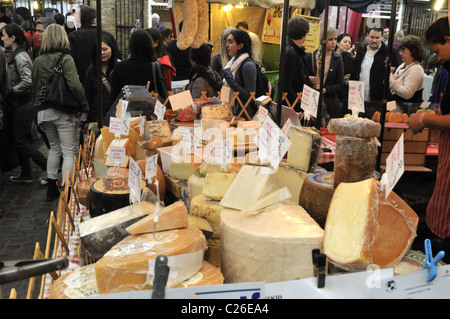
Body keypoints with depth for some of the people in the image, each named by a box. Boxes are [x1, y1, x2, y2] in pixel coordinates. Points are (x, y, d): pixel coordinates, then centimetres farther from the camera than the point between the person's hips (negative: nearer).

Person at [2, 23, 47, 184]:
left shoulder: (20, 57, -18)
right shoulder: (15, 55, 12)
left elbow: (27, 81, -29)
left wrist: (11, 92, -17)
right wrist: (11, 93, 7)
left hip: (24, 105, -10)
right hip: (19, 105, 10)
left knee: (21, 142, -2)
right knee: (19, 139, 16)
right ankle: (26, 174, 27)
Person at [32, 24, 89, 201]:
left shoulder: (38, 61, 7)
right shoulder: (66, 59, -10)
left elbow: (34, 88, 13)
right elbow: (75, 86, -20)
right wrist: (85, 107, -11)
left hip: (44, 112, 6)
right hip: (64, 112, -6)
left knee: (54, 147, 21)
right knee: (69, 151, 1)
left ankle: (51, 188, 24)